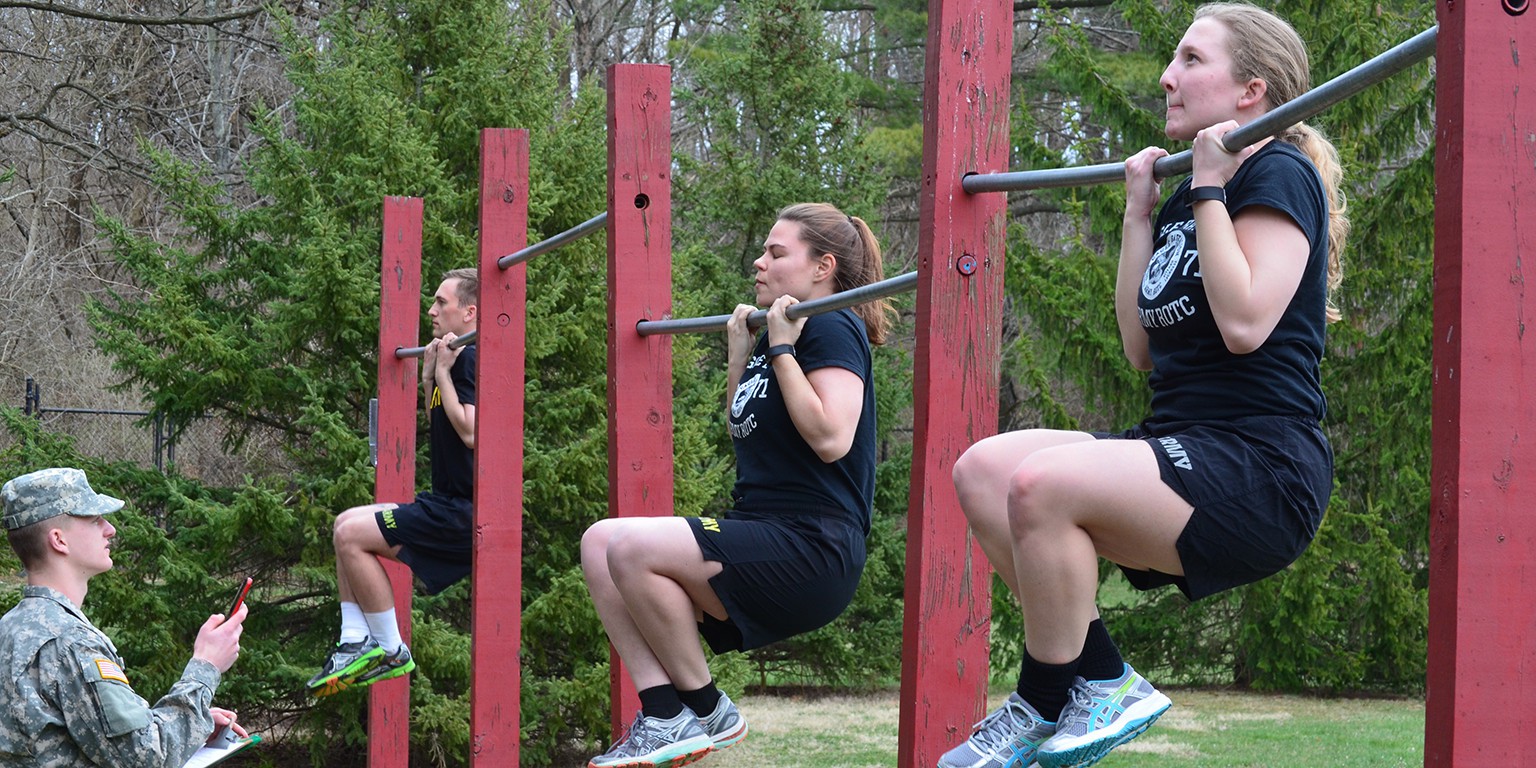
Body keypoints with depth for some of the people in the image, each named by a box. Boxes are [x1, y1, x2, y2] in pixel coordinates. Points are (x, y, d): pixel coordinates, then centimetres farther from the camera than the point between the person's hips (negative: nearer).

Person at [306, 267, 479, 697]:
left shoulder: (471, 359, -13)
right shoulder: (457, 360, 18)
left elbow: (471, 432, -26)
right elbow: (437, 431, 27)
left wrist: (443, 374, -17)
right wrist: (428, 376, 19)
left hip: (466, 512, -11)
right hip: (450, 504, 11)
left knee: (351, 535, -15)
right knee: (348, 525, 17)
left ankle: (391, 652, -8)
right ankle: (356, 642, 10)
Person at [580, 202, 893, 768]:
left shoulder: (832, 329, -7)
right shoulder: (778, 334, 19)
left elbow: (831, 439, -21)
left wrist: (781, 349, -15)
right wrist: (739, 354, 21)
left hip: (813, 550, -10)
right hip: (763, 539, 10)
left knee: (633, 548, -25)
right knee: (600, 543, -2)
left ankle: (704, 712, -7)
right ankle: (664, 711, -8)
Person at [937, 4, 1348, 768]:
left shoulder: (1278, 176, -5)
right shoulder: (1188, 199, 19)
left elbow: (1245, 323, -20)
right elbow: (1144, 347, 14)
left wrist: (1208, 192, -12)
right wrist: (1139, 211, 15)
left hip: (1261, 469, -9)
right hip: (1181, 446, 9)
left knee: (1043, 483, -30)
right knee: (983, 469, -8)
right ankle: (1104, 683, -6)